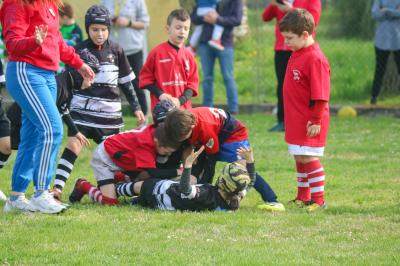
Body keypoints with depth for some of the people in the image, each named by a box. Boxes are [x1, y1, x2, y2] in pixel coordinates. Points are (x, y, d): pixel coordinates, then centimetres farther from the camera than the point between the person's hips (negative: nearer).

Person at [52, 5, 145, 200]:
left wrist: (135, 107, 11)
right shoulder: (79, 50, 1)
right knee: (73, 146, -15)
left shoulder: (116, 51, 6)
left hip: (110, 112, 2)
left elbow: (126, 82, 14)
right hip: (83, 109, -2)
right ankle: (57, 188, -21)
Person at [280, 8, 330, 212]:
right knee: (300, 158, 16)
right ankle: (303, 197, 27)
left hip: (309, 122, -9)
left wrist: (316, 120, -19)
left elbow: (320, 95, -20)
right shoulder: (296, 55, 10)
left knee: (308, 158, -9)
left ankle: (318, 200, -4)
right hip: (295, 120, 9)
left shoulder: (315, 59, -20)